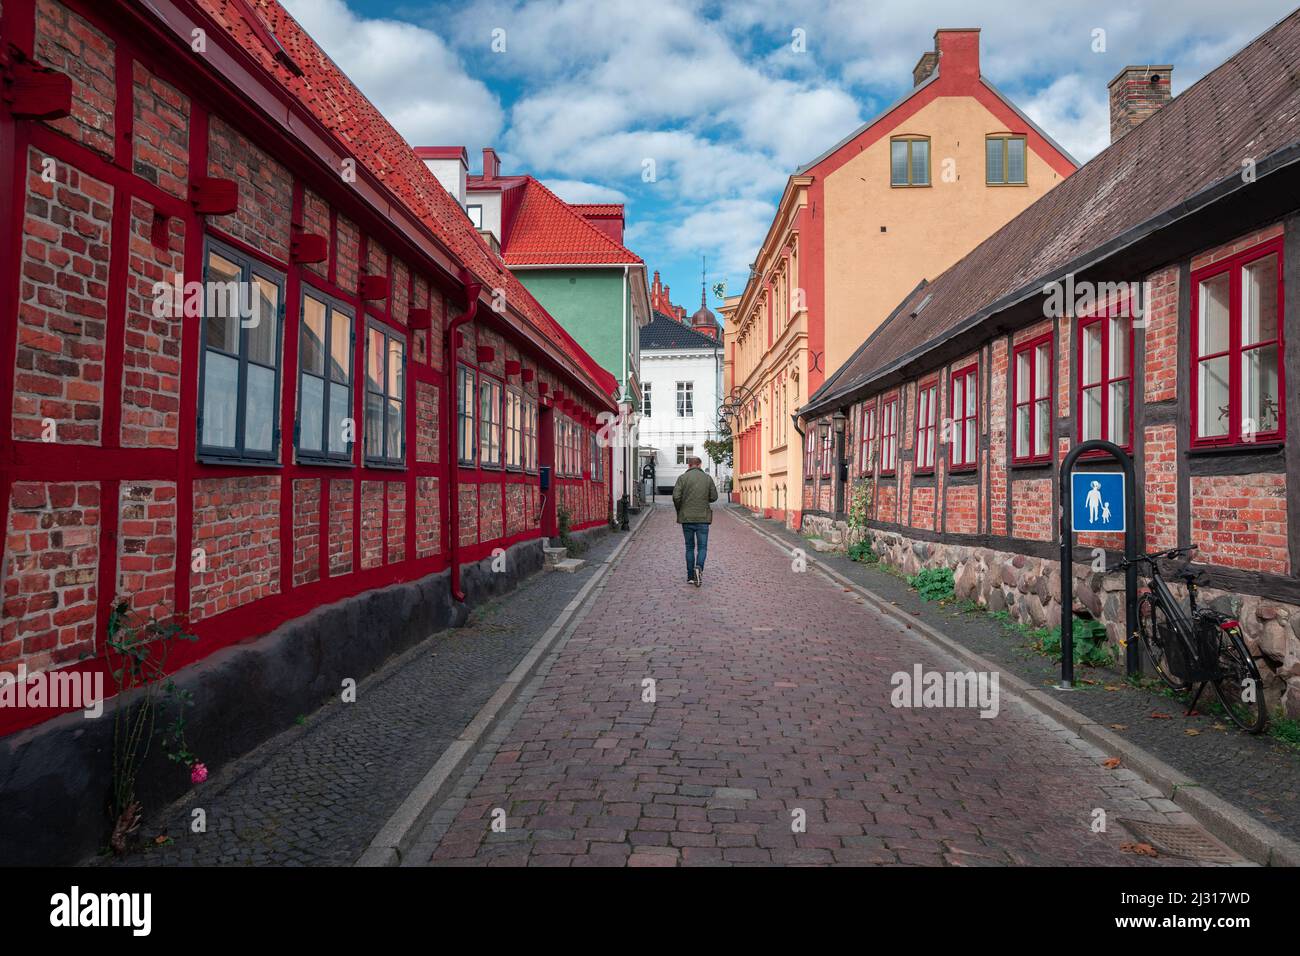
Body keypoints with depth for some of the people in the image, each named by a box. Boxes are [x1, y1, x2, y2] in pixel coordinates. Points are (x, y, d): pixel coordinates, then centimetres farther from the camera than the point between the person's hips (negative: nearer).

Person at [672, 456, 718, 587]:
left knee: (689, 547, 11)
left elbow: (676, 496, -11)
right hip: (703, 518, 0)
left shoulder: (683, 477, -3)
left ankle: (690, 576, 12)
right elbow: (714, 497, 3)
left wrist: (679, 511, 6)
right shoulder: (707, 478, 2)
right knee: (702, 547, 4)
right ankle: (699, 567, -22)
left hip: (686, 518, 0)